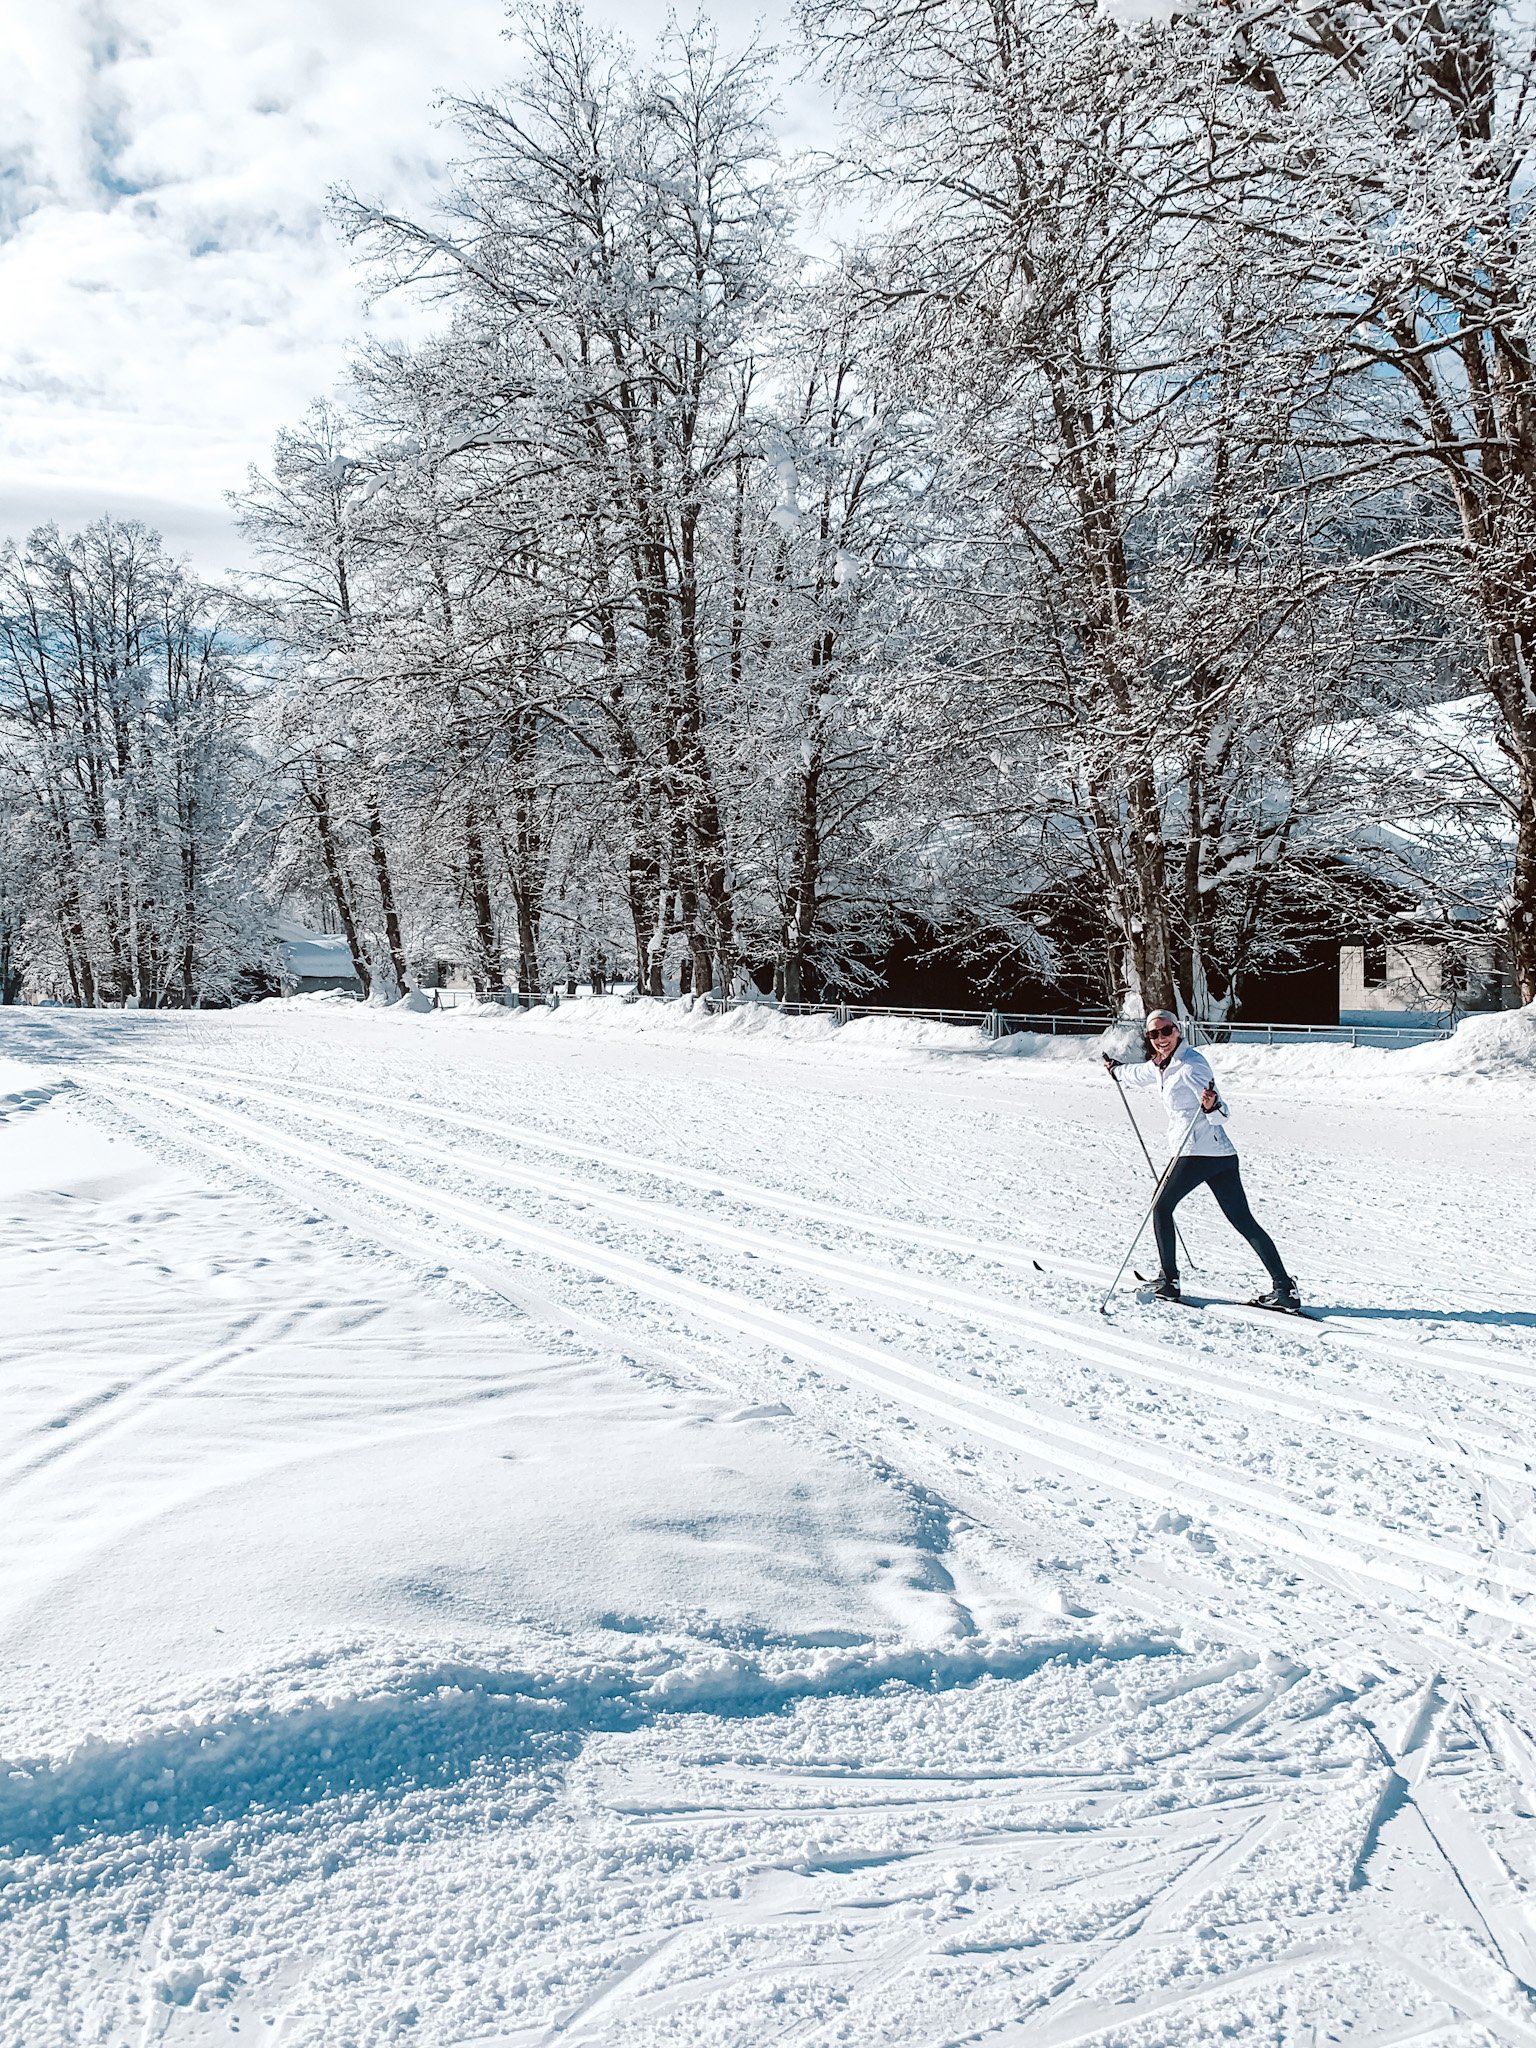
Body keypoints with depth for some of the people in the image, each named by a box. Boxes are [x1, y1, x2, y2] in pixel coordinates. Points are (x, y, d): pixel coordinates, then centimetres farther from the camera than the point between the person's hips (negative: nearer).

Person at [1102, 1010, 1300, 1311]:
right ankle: (1284, 1287, -1)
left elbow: (1220, 1113, -19)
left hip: (1195, 1152, -9)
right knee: (1244, 1221, 3)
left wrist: (1211, 1107, -42)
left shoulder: (1190, 1065, -12)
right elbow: (1141, 1074, 39)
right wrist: (1116, 1068, 57)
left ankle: (1168, 1280, 13)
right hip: (1220, 1154, 9)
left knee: (1161, 1207, 8)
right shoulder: (1163, 1064, 14)